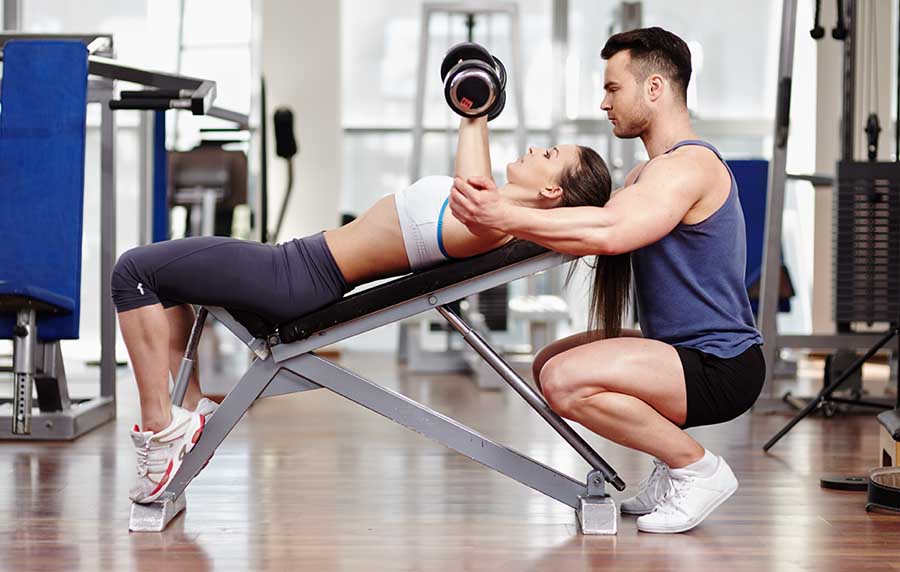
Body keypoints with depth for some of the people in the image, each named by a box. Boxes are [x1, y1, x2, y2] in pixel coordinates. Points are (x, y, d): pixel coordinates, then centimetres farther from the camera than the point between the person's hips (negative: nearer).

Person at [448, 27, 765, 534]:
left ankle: (698, 468, -11)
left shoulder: (690, 165, -17)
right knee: (552, 364, 18)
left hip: (721, 368, -11)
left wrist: (506, 217, -35)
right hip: (685, 351, 11)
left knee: (567, 379, -28)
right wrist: (502, 207, -2)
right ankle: (674, 459, 13)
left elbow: (608, 232, -34)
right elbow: (593, 227, 10)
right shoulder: (653, 172, 18)